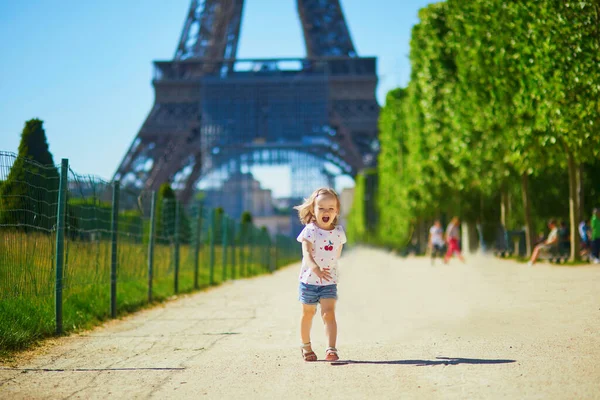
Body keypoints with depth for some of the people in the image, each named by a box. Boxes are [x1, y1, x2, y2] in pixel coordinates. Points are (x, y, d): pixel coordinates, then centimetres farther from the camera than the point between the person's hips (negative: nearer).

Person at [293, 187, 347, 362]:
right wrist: (316, 269, -40)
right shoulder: (309, 231, -15)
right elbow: (307, 253, -26)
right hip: (309, 279, -1)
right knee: (308, 313, 14)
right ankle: (306, 346, 32)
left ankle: (331, 349, -15)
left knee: (329, 313, -11)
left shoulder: (338, 232, -1)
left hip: (330, 281, 2)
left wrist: (330, 268, 8)